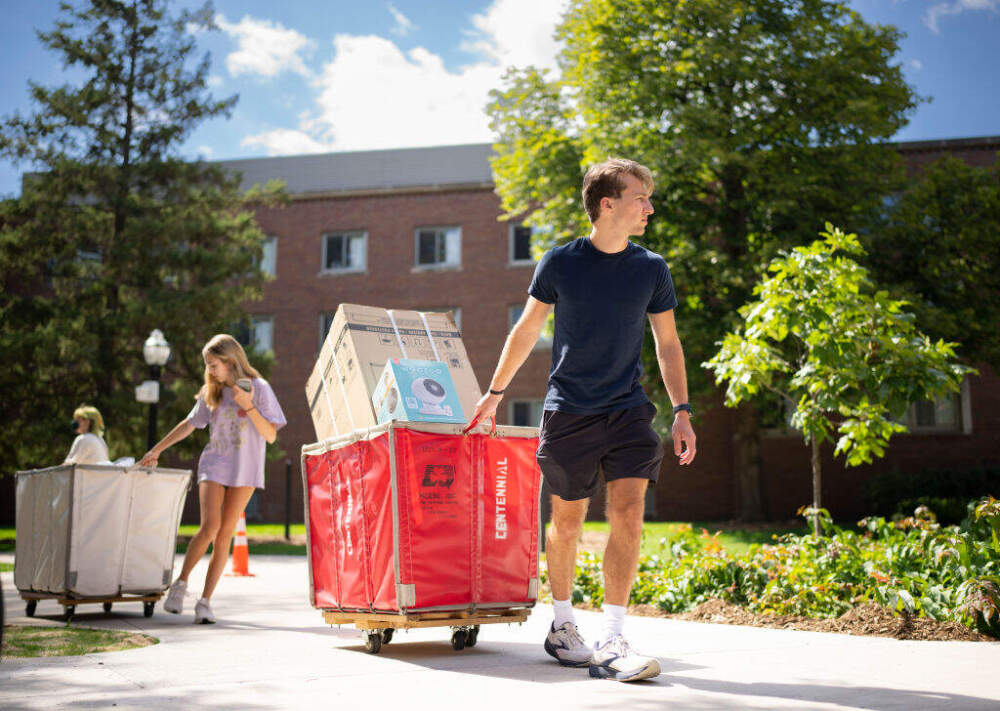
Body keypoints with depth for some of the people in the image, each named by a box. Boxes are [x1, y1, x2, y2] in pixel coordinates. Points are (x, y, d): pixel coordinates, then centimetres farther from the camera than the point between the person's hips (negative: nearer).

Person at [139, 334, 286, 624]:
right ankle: (180, 583, 2)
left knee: (225, 534, -3)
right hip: (214, 464, 2)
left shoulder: (258, 388, -3)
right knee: (210, 526, -16)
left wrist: (248, 406, -19)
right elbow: (190, 423, 21)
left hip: (244, 470, -2)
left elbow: (270, 436, -7)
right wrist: (157, 449, 21)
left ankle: (205, 601, 3)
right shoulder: (212, 392, 8)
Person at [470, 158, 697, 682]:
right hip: (568, 411, -1)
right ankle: (562, 627, 28)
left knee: (628, 516, -13)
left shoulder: (651, 269, 4)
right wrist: (495, 393, 13)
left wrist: (681, 412, 3)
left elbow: (667, 344, 11)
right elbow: (526, 330, 9)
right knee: (567, 523, 7)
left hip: (628, 411, 2)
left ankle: (611, 643, -8)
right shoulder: (559, 263, -3)